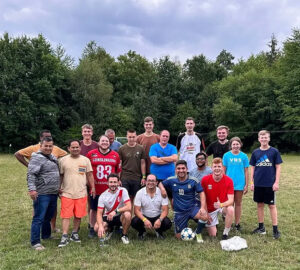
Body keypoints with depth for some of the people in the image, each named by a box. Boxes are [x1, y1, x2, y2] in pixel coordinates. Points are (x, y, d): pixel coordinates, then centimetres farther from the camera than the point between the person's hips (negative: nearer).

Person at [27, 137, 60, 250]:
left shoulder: (53, 157, 15)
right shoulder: (37, 158, -11)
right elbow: (31, 174, -20)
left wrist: (59, 188, 24)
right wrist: (32, 189, -29)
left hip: (53, 194, 8)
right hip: (42, 194, -8)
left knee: (48, 217, 20)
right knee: (39, 218, -3)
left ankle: (46, 235, 36)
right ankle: (35, 242, 4)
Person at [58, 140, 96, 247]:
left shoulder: (85, 160, 7)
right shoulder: (63, 160, 4)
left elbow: (89, 175, 9)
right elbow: (60, 176, 8)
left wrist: (93, 187, 4)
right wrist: (59, 188, 1)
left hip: (81, 193, 2)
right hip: (67, 193, -1)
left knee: (78, 215, 7)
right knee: (66, 215, -4)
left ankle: (74, 234, 23)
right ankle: (64, 236, 2)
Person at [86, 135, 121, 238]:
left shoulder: (115, 155, 6)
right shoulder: (91, 154, 1)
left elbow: (118, 171, 14)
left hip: (110, 189, 1)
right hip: (95, 188, -1)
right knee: (93, 209, 10)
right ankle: (92, 228, 24)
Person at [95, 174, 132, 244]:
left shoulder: (123, 191, -15)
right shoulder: (103, 196, -12)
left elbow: (129, 207, -25)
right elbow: (99, 213, -16)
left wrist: (115, 211, -36)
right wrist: (100, 226, -34)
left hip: (120, 216, -1)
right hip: (108, 217, 1)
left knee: (127, 214, -35)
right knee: (97, 228, -26)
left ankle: (124, 235, -7)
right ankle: (109, 229, 13)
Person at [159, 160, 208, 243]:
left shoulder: (193, 181, -9)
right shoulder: (171, 180, -4)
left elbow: (201, 193, -9)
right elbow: (160, 183, 9)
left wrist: (203, 207, -22)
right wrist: (162, 189, -15)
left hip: (192, 207, -1)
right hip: (179, 212, 2)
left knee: (204, 216, -33)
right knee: (179, 236, 3)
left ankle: (198, 233, 0)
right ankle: (184, 226, 40)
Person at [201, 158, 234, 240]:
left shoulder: (228, 180, -17)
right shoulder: (205, 179, -16)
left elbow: (231, 200, -20)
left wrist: (221, 204, -40)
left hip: (223, 206, 0)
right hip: (210, 209, 0)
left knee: (231, 209, -36)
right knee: (213, 235, -4)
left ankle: (225, 234, -14)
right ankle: (213, 224, 32)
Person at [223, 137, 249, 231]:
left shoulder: (243, 156, -1)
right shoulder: (226, 155, -1)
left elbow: (246, 171, 2)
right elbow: (223, 170, 2)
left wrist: (246, 185, 1)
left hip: (240, 183, 1)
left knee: (238, 203, 11)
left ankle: (237, 223, 22)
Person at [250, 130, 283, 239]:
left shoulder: (274, 151, -3)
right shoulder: (255, 152, 5)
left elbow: (278, 167, -2)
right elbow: (252, 168, 9)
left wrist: (276, 182, -7)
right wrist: (251, 182, 4)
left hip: (270, 184, -3)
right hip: (258, 184, 3)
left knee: (272, 205, 2)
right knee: (260, 205, 10)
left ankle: (275, 229, 11)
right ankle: (261, 227, 22)